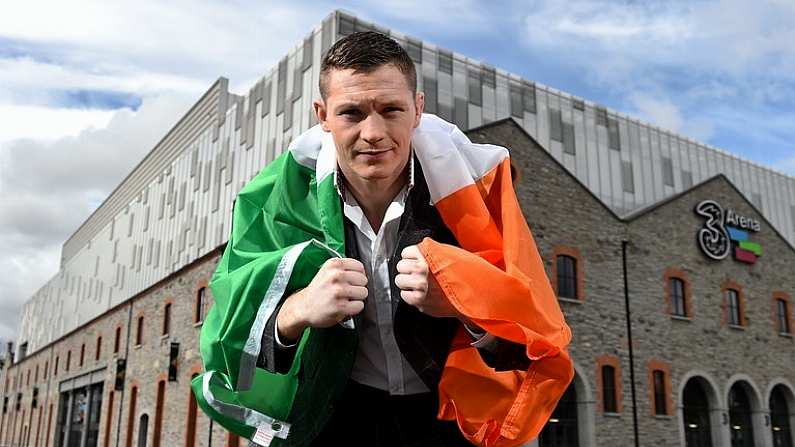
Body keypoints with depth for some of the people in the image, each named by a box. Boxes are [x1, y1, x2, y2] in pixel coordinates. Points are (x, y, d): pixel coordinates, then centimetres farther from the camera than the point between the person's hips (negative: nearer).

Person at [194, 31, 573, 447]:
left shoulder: (471, 180, -13)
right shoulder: (285, 193, -10)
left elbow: (536, 329, -11)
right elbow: (232, 330, -13)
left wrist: (468, 301, -33)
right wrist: (298, 310, -34)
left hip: (449, 413, 0)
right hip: (336, 411, 1)